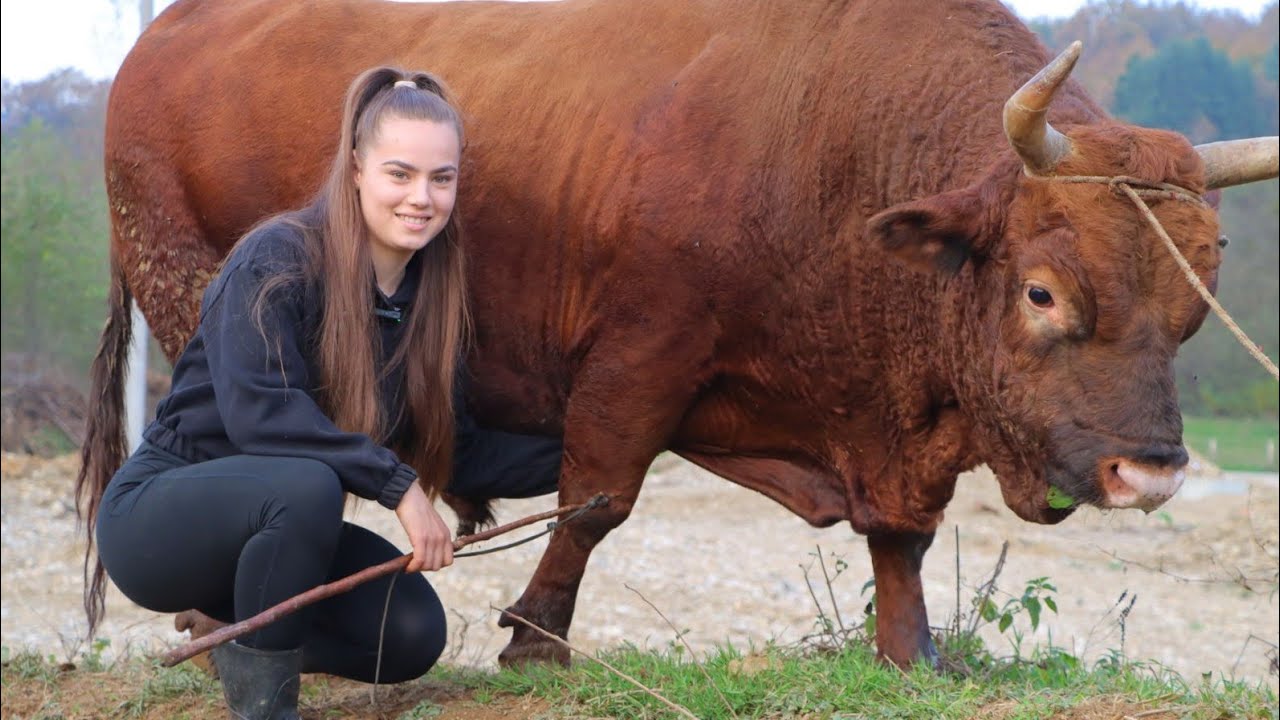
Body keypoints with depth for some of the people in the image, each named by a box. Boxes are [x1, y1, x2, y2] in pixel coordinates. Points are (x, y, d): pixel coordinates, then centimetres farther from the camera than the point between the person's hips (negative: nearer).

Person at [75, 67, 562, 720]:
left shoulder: (431, 299, 2)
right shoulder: (279, 260, -20)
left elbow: (453, 450, 5)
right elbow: (258, 413, -31)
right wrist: (397, 483, -33)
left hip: (273, 528, 7)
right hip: (157, 516, -7)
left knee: (412, 635, -11)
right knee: (305, 485, -36)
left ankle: (245, 639, 16)